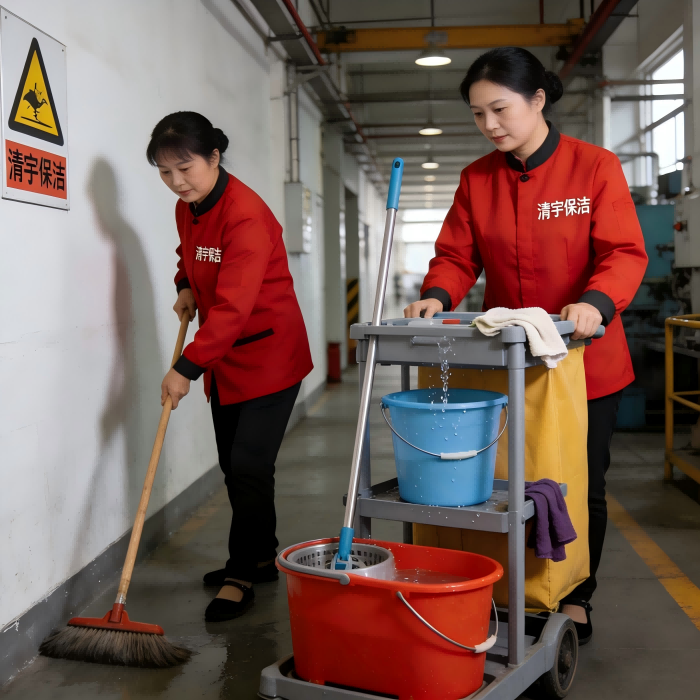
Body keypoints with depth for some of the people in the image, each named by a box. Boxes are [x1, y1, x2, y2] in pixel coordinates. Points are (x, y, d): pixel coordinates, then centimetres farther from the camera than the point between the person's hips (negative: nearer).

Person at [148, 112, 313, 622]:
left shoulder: (246, 216, -24)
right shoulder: (187, 209, 4)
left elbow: (234, 306, -30)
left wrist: (188, 366, -31)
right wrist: (186, 287, 5)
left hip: (268, 354, -9)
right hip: (224, 357, 9)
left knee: (249, 467, -10)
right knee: (235, 466, 14)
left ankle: (241, 577, 2)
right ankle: (261, 558, 30)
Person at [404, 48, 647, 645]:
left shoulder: (595, 167, -7)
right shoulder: (478, 178, 4)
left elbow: (624, 252, -14)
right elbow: (458, 254, 2)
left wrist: (596, 303, -32)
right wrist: (438, 295, -19)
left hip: (585, 361, -2)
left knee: (582, 485, 9)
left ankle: (576, 599, 28)